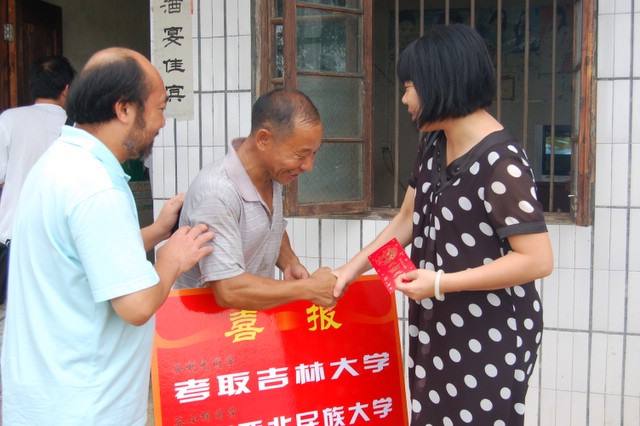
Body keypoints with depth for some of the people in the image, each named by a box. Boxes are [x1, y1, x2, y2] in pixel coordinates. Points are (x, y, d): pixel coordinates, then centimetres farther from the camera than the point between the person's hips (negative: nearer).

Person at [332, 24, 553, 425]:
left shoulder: (500, 161, -23)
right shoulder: (435, 143, 4)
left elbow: (538, 259, -25)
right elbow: (406, 219, 10)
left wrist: (440, 283, -24)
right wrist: (352, 269, 2)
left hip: (492, 331, -7)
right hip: (439, 322, 8)